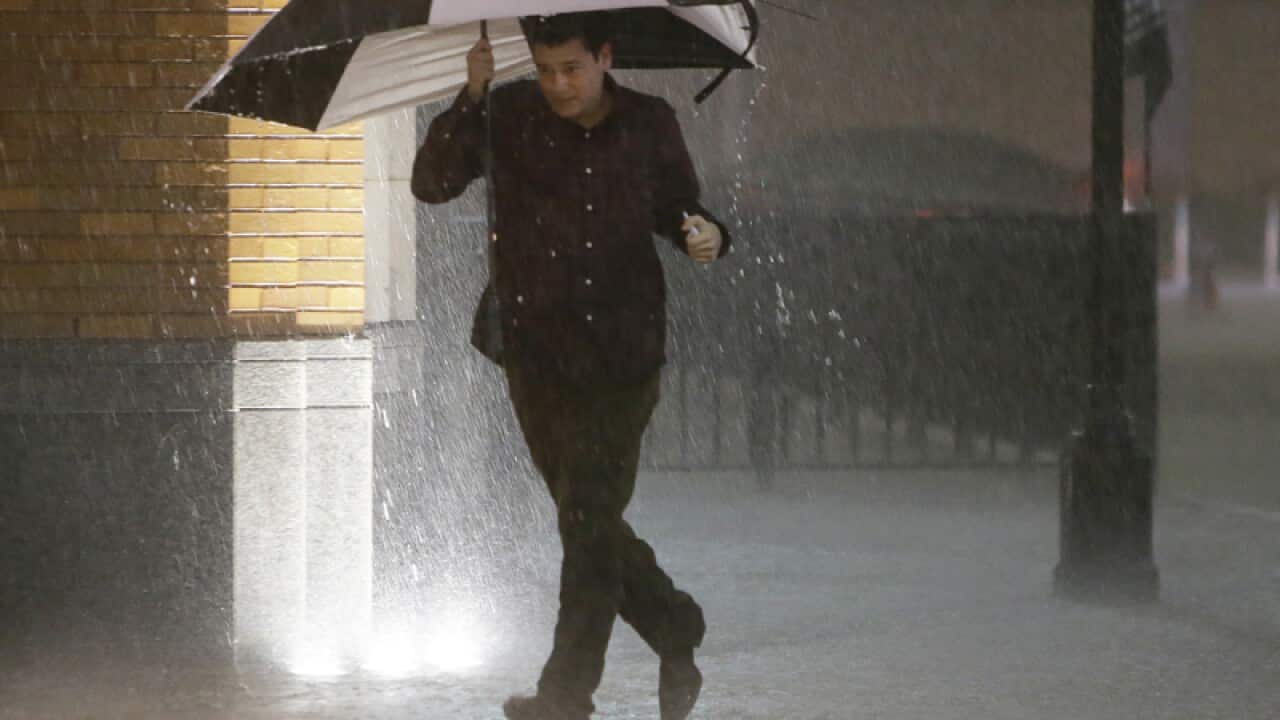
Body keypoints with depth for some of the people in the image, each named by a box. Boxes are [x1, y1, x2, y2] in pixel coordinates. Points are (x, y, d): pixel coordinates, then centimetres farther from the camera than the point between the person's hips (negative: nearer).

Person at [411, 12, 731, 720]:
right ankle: (676, 632, 29)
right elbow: (431, 183, -9)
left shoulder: (649, 124, 2)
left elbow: (676, 208, 15)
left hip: (621, 360, -1)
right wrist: (471, 98, -19)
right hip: (535, 354, 1)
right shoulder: (509, 116, -1)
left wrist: (706, 234, -8)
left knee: (590, 522, -5)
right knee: (588, 522, 9)